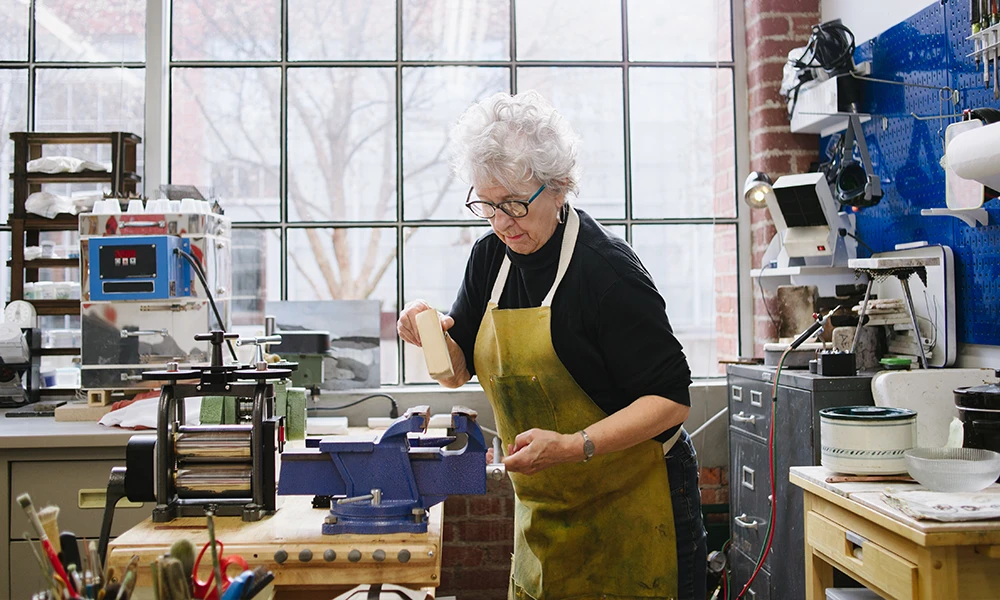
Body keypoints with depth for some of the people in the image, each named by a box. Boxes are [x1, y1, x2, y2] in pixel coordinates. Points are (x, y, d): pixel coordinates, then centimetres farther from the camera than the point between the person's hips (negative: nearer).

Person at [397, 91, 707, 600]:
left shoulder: (607, 270, -20)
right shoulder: (491, 258, 1)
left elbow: (671, 398, -19)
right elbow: (459, 371, 9)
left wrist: (571, 447, -29)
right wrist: (434, 338, -13)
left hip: (632, 503, -6)